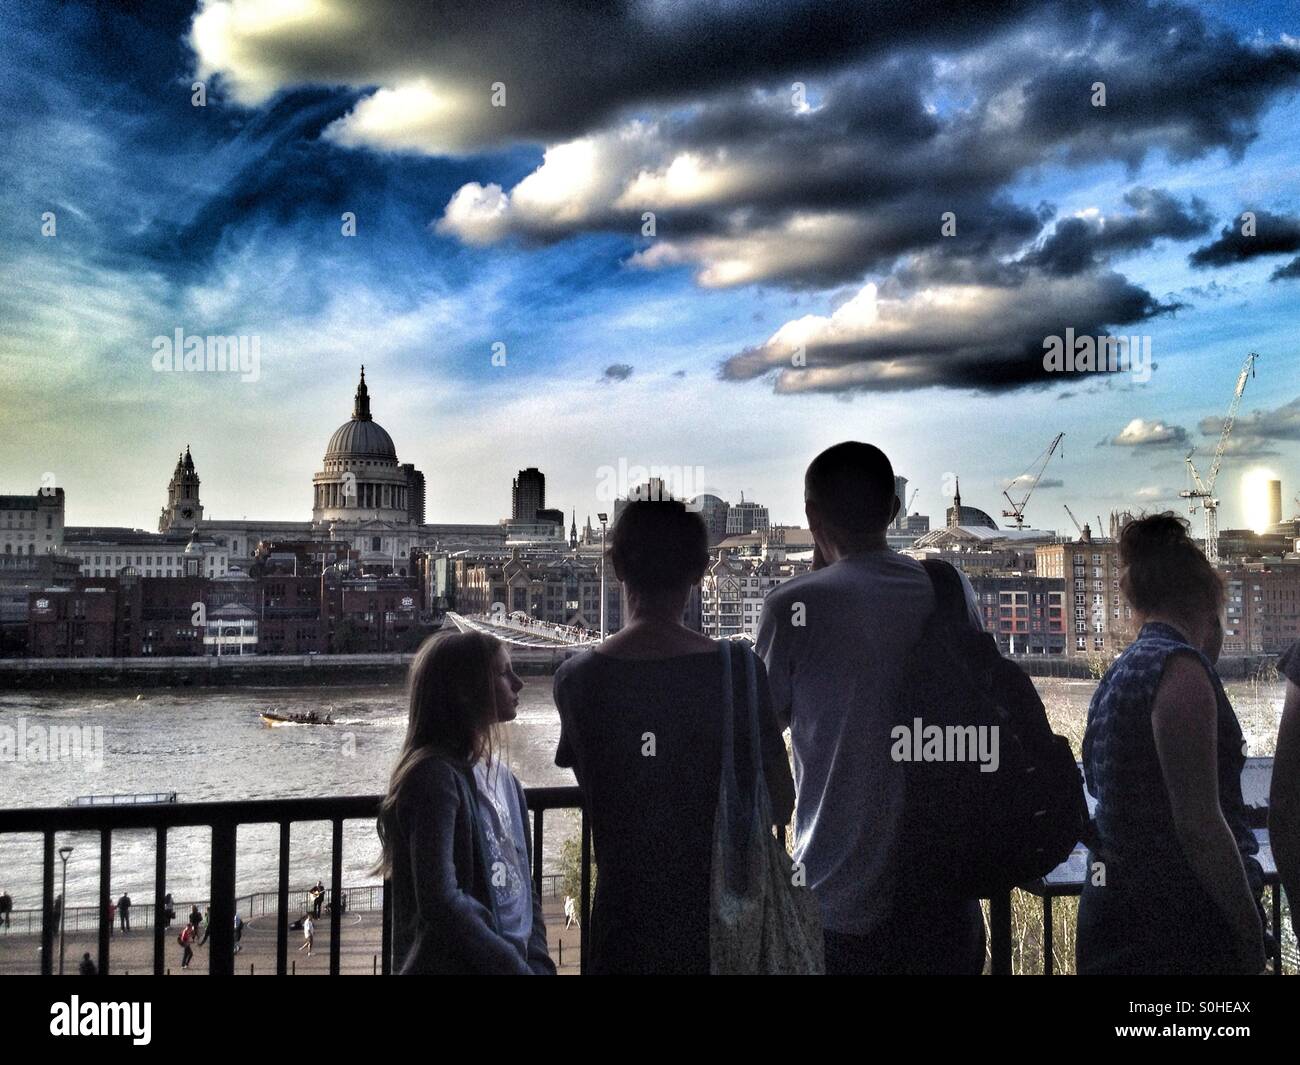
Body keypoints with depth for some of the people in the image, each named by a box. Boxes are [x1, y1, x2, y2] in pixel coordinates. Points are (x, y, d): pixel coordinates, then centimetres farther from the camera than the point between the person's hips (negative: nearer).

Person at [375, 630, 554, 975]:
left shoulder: (504, 779, 9)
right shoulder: (435, 776, -15)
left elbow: (524, 890, 12)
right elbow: (440, 901, -20)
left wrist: (539, 963, 0)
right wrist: (518, 967, -15)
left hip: (516, 960, 7)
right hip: (452, 963, -7)